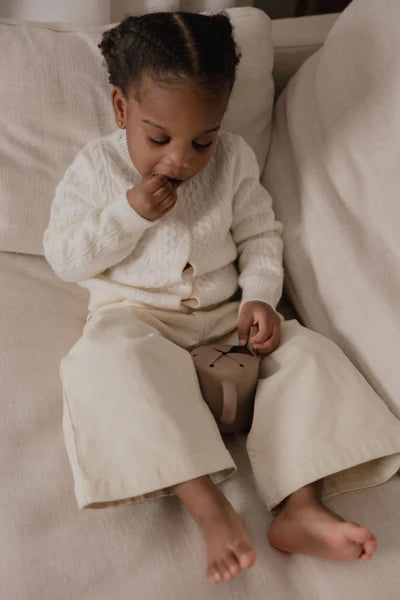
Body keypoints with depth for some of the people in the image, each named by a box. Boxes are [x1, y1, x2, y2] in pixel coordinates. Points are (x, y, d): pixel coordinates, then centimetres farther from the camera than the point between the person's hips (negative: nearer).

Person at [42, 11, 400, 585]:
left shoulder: (235, 159, 2)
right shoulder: (96, 166, -4)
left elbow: (260, 235, 9)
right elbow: (64, 257, -5)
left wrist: (259, 295, -10)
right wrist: (129, 212, -18)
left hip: (223, 314, 3)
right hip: (134, 315, -2)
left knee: (307, 351, -17)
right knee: (114, 360, -36)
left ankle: (300, 506, -26)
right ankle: (208, 506, -40)